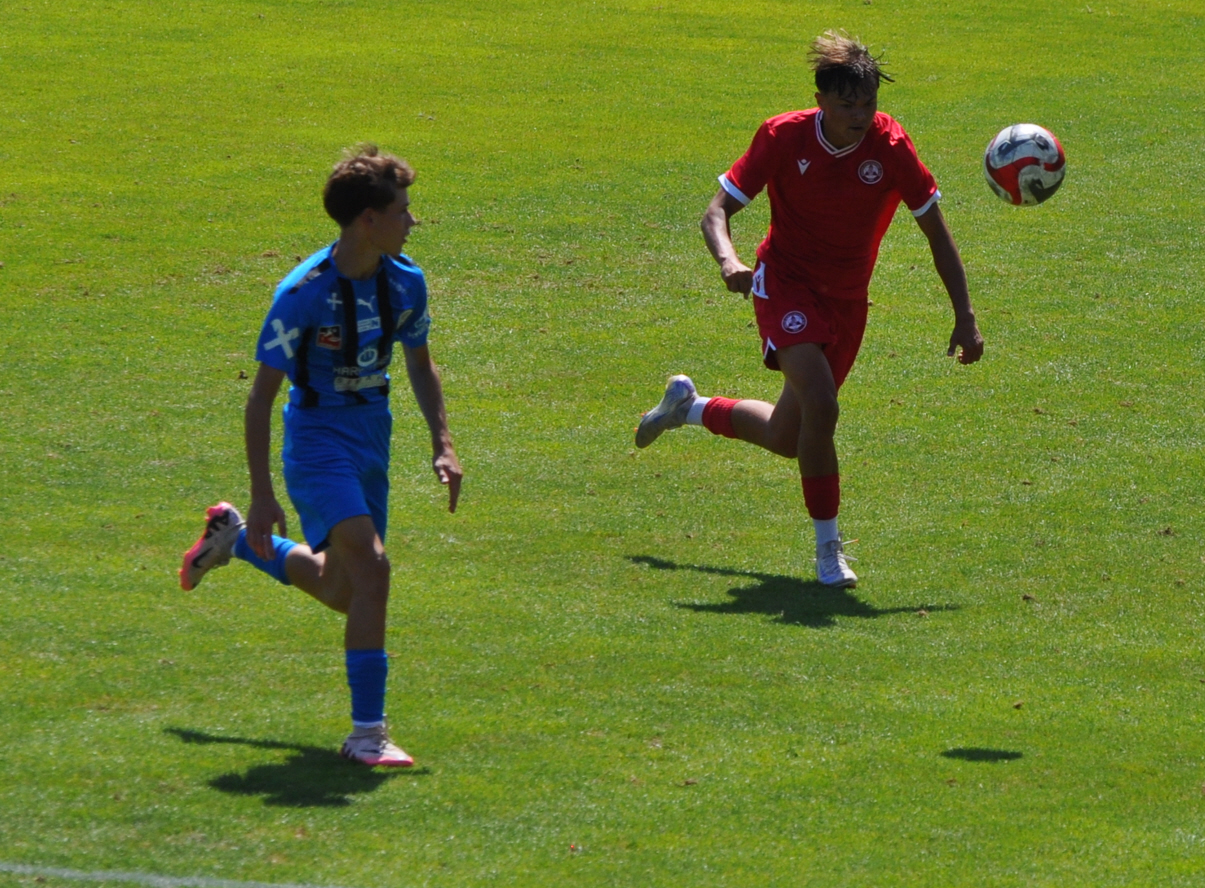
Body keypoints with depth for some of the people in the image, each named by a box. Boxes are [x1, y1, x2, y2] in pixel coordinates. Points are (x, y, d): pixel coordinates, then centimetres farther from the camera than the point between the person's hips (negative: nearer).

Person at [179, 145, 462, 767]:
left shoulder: (405, 282, -2)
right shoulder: (303, 293, -21)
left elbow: (420, 365, 15)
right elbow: (261, 395, -15)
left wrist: (442, 446, 3)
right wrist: (262, 494, -18)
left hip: (372, 442, 7)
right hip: (318, 440, -7)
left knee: (341, 591, 16)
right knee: (371, 566, -24)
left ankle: (236, 540, 44)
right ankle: (366, 732, -19)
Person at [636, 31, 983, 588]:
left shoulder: (890, 146, -15)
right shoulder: (783, 138, -18)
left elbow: (936, 232, -6)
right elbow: (717, 212, -15)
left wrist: (964, 317, -12)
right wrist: (728, 259, -38)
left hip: (848, 299, 4)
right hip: (786, 284, -4)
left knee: (788, 439, 12)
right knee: (819, 405, -28)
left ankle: (688, 407, 40)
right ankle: (828, 547, -14)